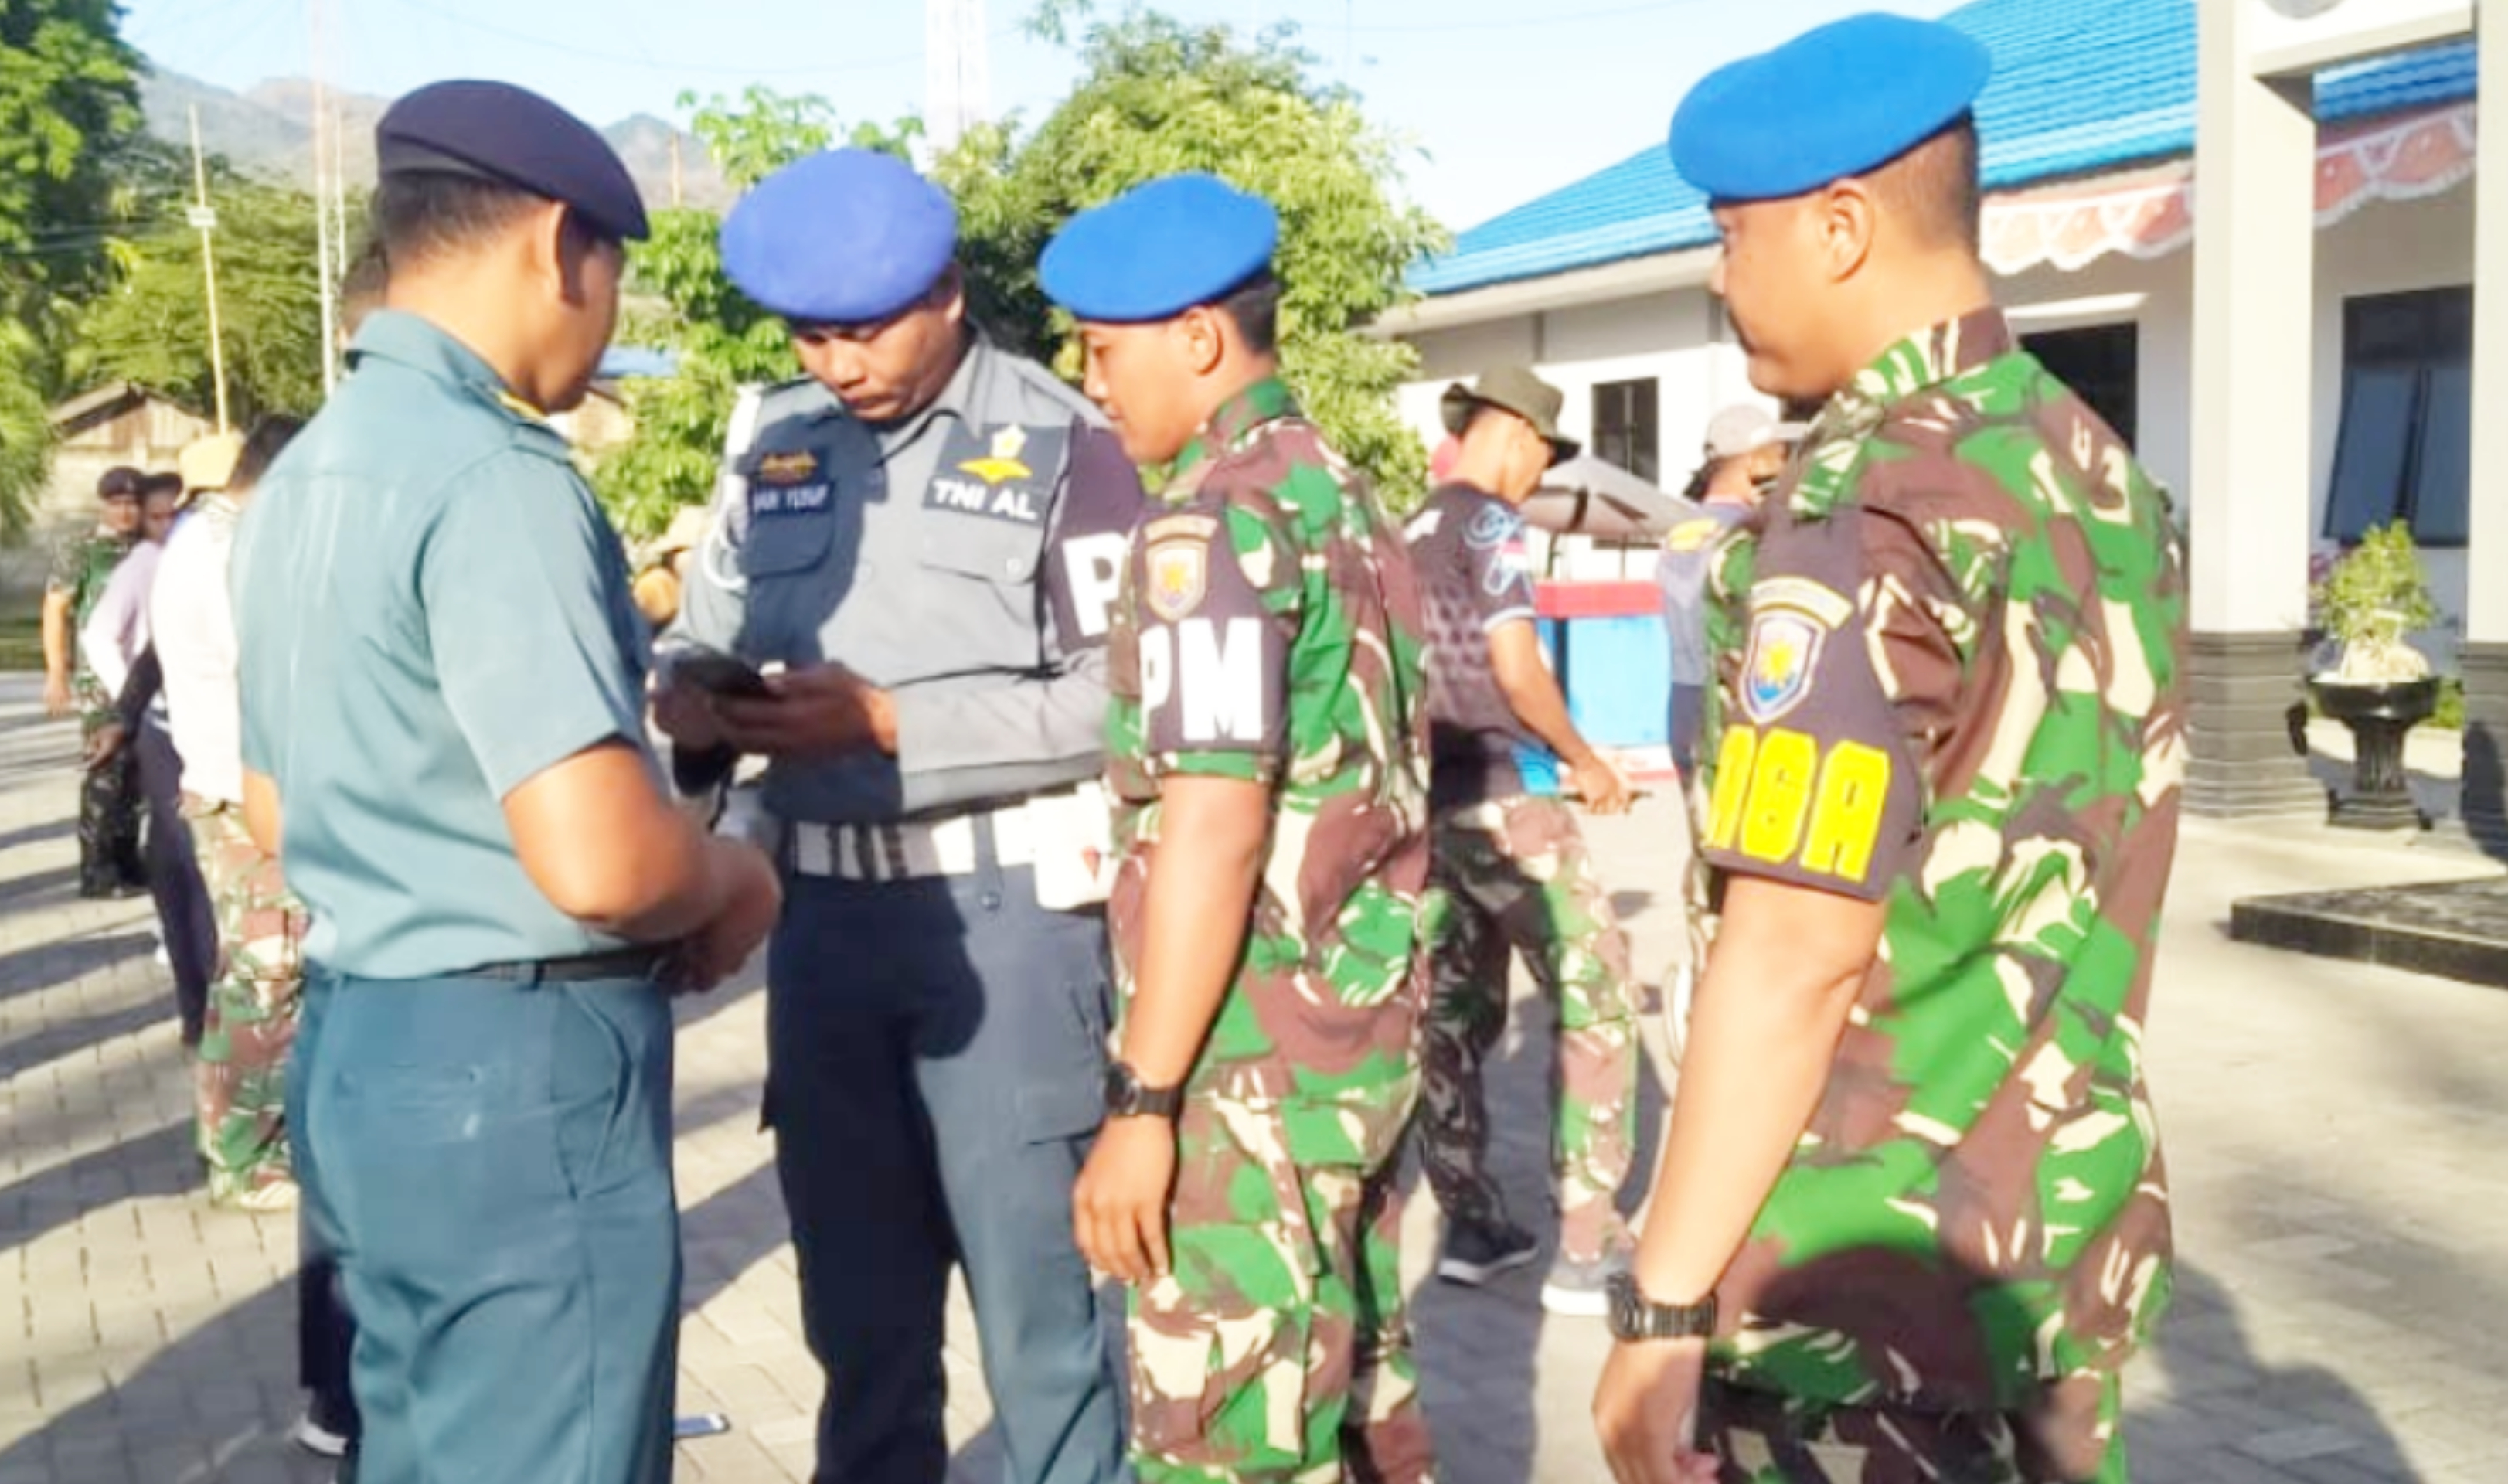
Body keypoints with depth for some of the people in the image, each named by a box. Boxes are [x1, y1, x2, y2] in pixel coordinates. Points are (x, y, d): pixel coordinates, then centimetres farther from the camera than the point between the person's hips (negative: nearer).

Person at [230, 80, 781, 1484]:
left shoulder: (302, 476, 10)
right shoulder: (495, 476, -19)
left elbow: (277, 810, 20)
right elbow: (601, 863, -27)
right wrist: (738, 882, -8)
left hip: (357, 1042, 9)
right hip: (521, 1063, -9)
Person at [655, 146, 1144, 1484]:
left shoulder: (1061, 445, -5)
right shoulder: (771, 445, 10)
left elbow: (1118, 701, -12)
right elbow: (703, 630, 12)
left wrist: (889, 723, -18)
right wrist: (692, 700, -11)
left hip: (1003, 908, -5)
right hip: (821, 910, 5)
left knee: (1033, 1292, 2)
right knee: (856, 1298, 16)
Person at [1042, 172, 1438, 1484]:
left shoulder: (1215, 521, -14)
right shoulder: (1343, 495, 14)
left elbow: (1214, 831, -21)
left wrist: (1145, 1097, -17)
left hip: (1251, 1053, -9)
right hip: (1362, 1021, 9)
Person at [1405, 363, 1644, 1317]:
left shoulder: (1409, 536, 15)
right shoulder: (1489, 524, -9)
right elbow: (1517, 669, -16)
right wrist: (1586, 762, -3)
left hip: (1427, 795, 8)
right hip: (1501, 797, -8)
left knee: (1454, 1012, 13)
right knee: (1595, 999, -1)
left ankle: (1470, 1223, 18)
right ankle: (1589, 1247, 0)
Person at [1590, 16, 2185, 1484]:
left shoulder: (1866, 512, -19)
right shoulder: (2110, 481, 7)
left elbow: (1795, 964, -22)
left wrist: (1662, 1306, -16)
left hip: (1862, 1265, -8)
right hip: (2070, 1226, 8)